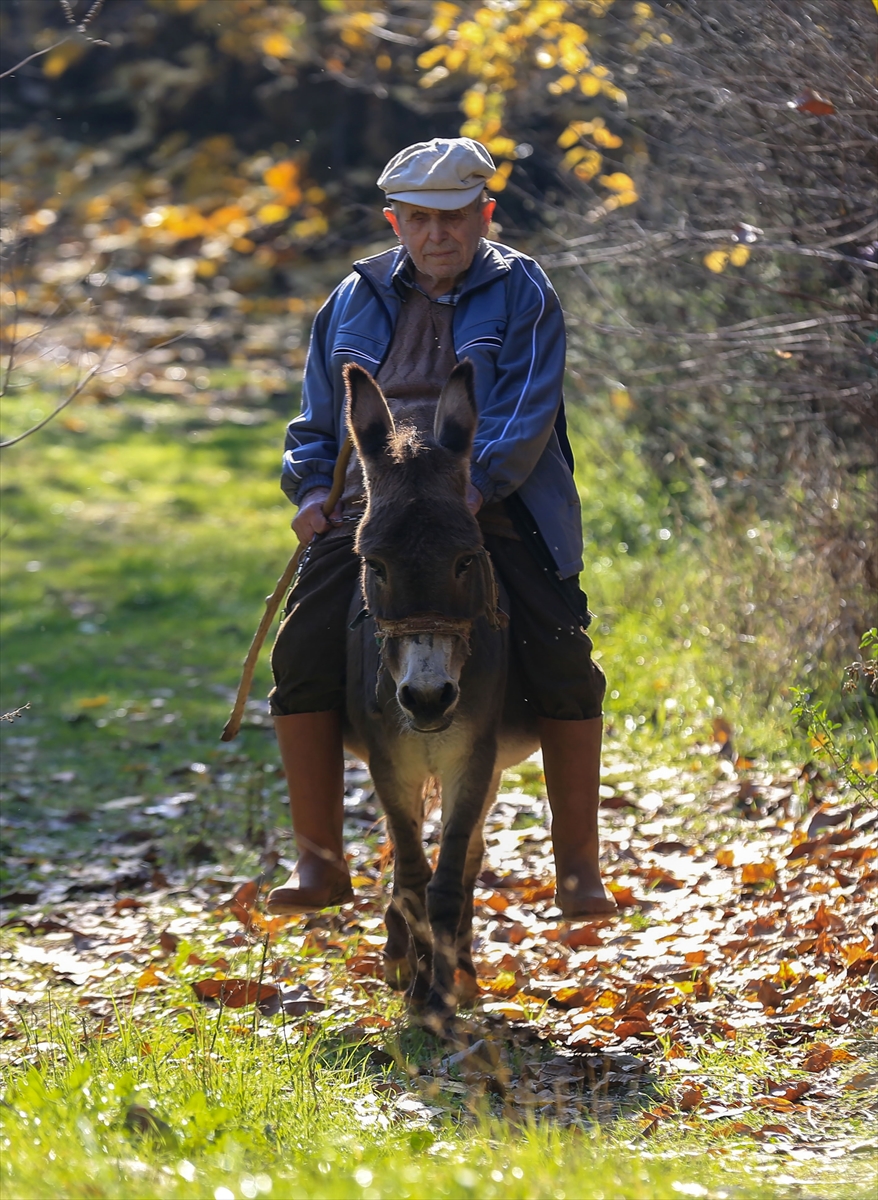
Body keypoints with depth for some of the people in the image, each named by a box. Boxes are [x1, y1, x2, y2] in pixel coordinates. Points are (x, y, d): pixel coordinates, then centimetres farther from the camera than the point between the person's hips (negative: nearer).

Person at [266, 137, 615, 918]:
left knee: (564, 663, -17)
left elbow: (527, 412, -9)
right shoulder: (356, 301, 14)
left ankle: (578, 868, -3)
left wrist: (474, 488, -25)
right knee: (303, 651, -17)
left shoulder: (521, 293, 4)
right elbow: (318, 421, 21)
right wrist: (313, 489, 0)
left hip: (497, 510, -2)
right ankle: (319, 862, -7)